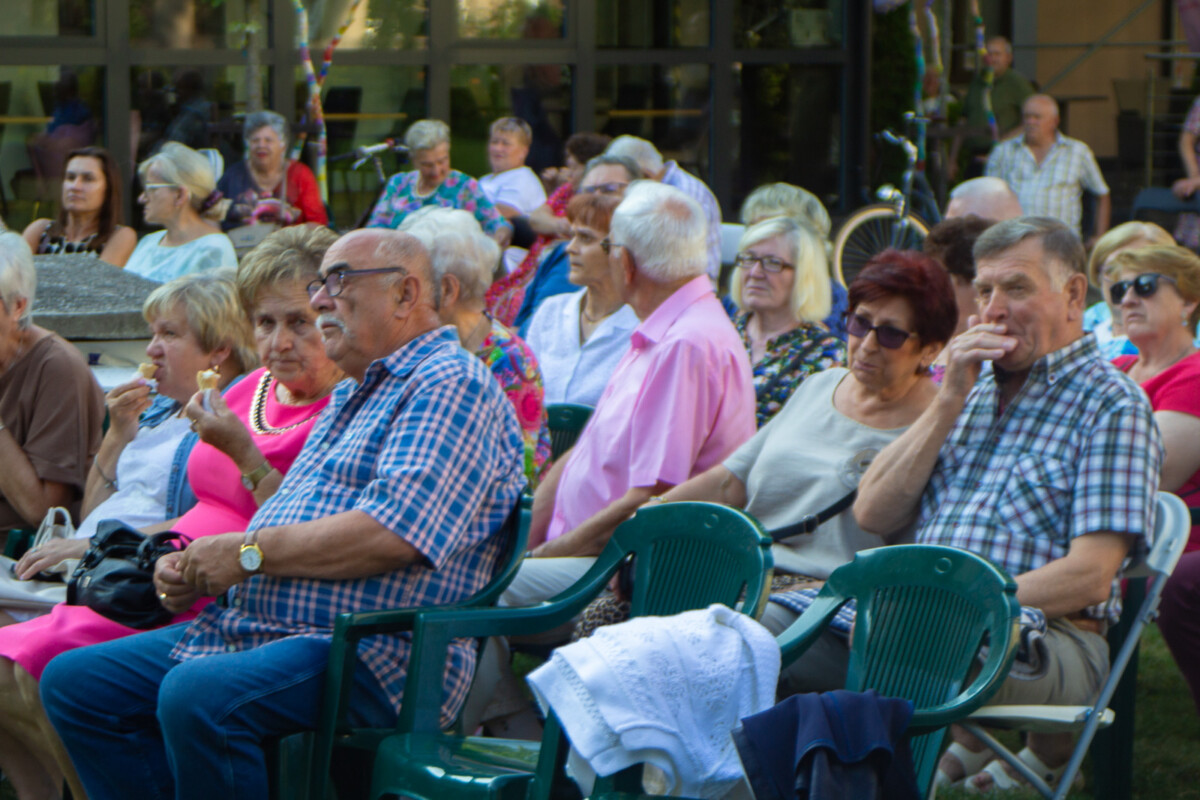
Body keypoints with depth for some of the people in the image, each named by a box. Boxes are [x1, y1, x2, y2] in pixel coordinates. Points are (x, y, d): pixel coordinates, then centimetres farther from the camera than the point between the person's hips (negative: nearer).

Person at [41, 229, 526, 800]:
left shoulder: (451, 384, -7)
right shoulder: (350, 397, 26)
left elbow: (395, 533, -21)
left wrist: (248, 552, -12)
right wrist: (195, 570, 8)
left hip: (374, 656, -10)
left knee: (197, 695, -36)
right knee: (72, 681, 3)